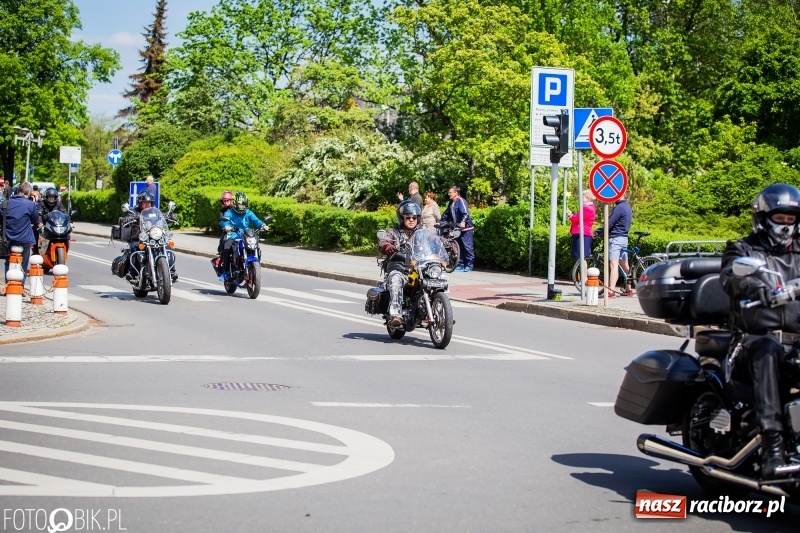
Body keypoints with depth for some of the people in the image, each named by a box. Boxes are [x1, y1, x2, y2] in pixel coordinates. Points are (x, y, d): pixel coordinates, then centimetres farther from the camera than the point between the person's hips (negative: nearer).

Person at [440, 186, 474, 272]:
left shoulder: (461, 201, -12)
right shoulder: (451, 203, 14)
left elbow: (465, 213, -24)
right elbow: (446, 214, 23)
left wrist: (463, 222, -38)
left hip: (466, 227, -9)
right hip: (457, 227, 9)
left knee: (467, 247, -6)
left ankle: (469, 266, -3)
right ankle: (461, 265, 14)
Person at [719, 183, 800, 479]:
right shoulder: (741, 250, 13)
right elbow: (731, 277, -10)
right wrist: (757, 288, -33)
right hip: (752, 335, -4)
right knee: (767, 351, -37)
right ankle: (772, 445, -44)